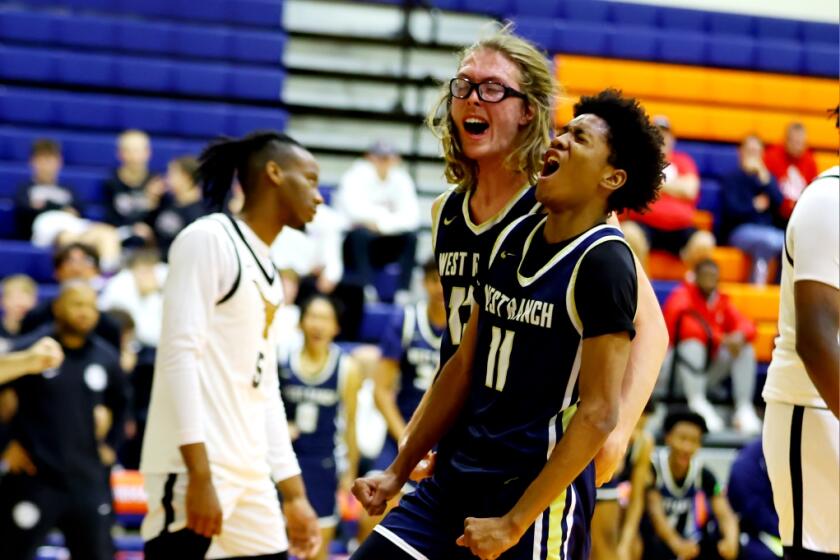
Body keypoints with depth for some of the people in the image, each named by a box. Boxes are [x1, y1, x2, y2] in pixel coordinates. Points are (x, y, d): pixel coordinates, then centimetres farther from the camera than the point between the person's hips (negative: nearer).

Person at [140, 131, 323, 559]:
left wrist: (294, 495, 19)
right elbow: (180, 355, -16)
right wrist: (200, 475, -22)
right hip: (194, 471, -9)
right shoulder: (208, 240, -6)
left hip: (250, 476, 9)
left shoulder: (268, 273, 20)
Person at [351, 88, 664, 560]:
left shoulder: (603, 261, -13)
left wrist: (514, 522, -18)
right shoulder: (514, 237, 9)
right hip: (456, 479, 7)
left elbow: (598, 415, -17)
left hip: (540, 492, -7)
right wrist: (399, 472, 16)